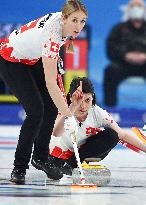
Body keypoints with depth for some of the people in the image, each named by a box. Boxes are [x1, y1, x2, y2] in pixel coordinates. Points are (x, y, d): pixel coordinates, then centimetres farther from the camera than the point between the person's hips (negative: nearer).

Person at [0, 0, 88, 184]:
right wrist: (69, 117, -39)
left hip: (32, 57, 8)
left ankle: (40, 158, 16)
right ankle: (19, 168, -6)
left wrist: (55, 60, 13)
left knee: (52, 107, 1)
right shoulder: (51, 35, -38)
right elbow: (50, 84, -39)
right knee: (36, 111, -17)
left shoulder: (62, 19, -17)